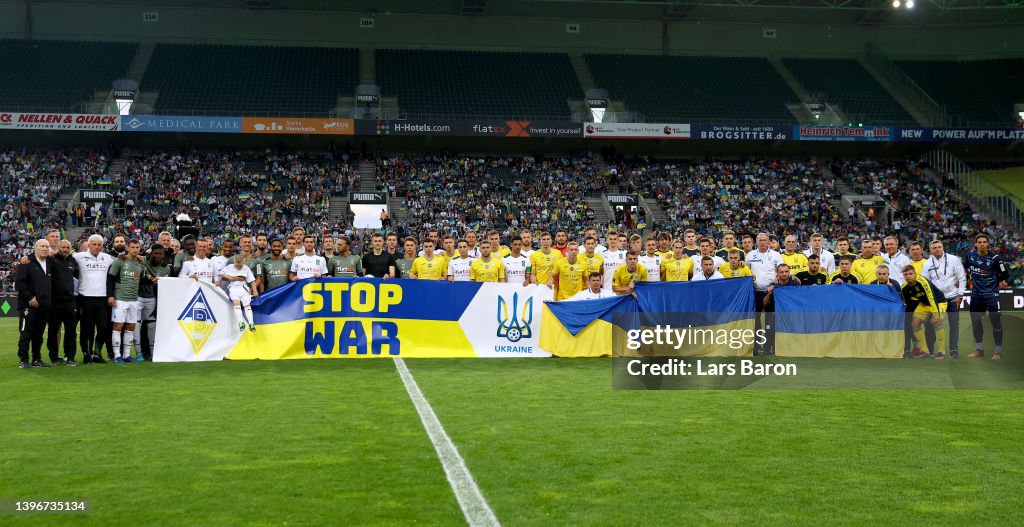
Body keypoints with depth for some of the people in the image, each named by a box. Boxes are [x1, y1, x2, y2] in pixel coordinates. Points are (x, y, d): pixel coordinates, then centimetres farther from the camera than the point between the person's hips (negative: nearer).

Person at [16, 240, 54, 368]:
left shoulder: (50, 263, 14)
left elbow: (51, 284, 21)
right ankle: (23, 360, 2)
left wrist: (50, 302, 9)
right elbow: (19, 282, -11)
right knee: (26, 334, -2)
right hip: (29, 305, -6)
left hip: (44, 306, 6)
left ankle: (37, 359, 16)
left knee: (38, 335, 10)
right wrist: (29, 298, -16)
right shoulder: (27, 263, -4)